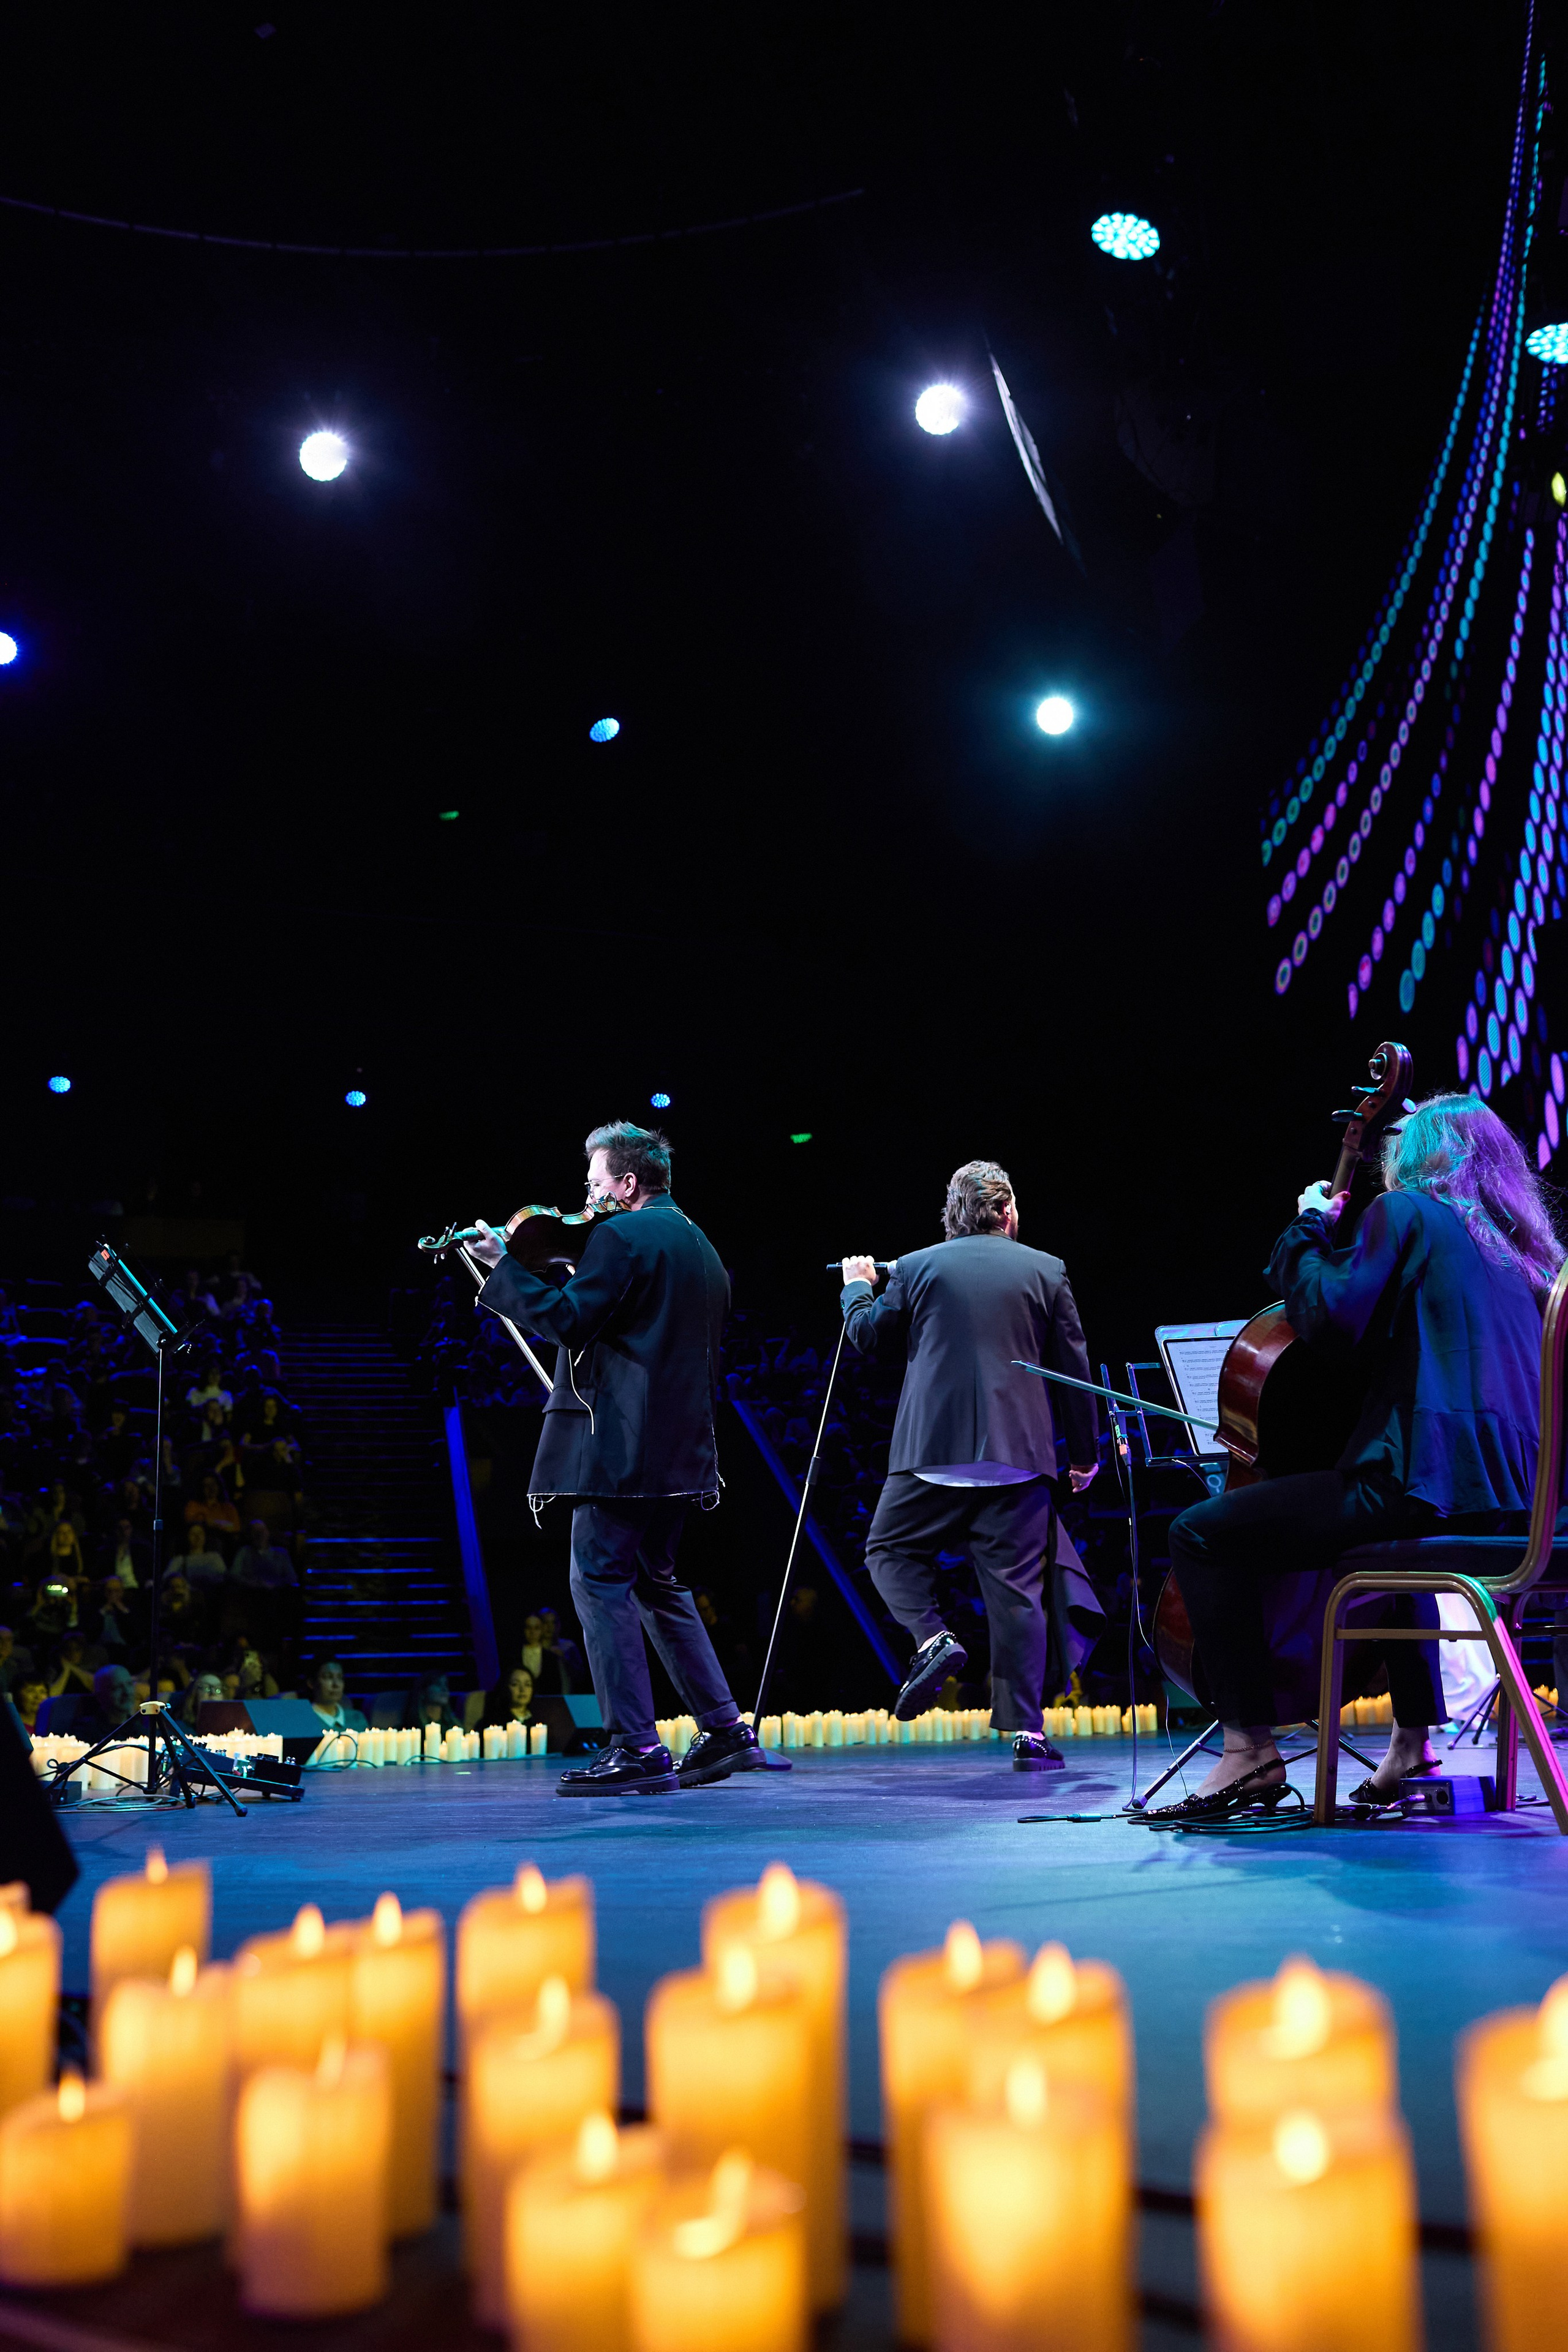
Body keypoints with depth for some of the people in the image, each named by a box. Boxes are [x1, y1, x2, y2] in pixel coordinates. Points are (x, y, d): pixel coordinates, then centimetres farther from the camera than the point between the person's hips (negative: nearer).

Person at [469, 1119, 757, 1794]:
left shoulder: (621, 1235, -9)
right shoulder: (700, 1247, 19)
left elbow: (569, 1319, -17)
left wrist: (502, 1265, -9)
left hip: (620, 1444, -9)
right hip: (681, 1448, 9)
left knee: (600, 1581, -4)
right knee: (656, 1583, 18)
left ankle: (636, 1748, -5)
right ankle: (725, 1730, 19)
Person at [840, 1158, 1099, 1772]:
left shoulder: (916, 1268, 3)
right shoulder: (1046, 1271, 5)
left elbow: (868, 1337, 14)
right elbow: (1074, 1370, 6)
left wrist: (856, 1287, 34)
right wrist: (1085, 1455, 15)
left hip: (933, 1452, -1)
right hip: (1019, 1456, 1)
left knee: (890, 1549, 18)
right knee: (1016, 1591, 5)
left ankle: (933, 1637, -8)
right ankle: (1028, 1732, 4)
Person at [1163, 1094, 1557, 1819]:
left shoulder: (1405, 1211, -1)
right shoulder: (1518, 1249, 21)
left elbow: (1330, 1319, -11)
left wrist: (1307, 1231, 5)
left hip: (1424, 1481, -9)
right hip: (1513, 1499, 9)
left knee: (1201, 1534, -4)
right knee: (1397, 1540, 43)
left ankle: (1250, 1747, -7)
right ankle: (1412, 1742, 40)